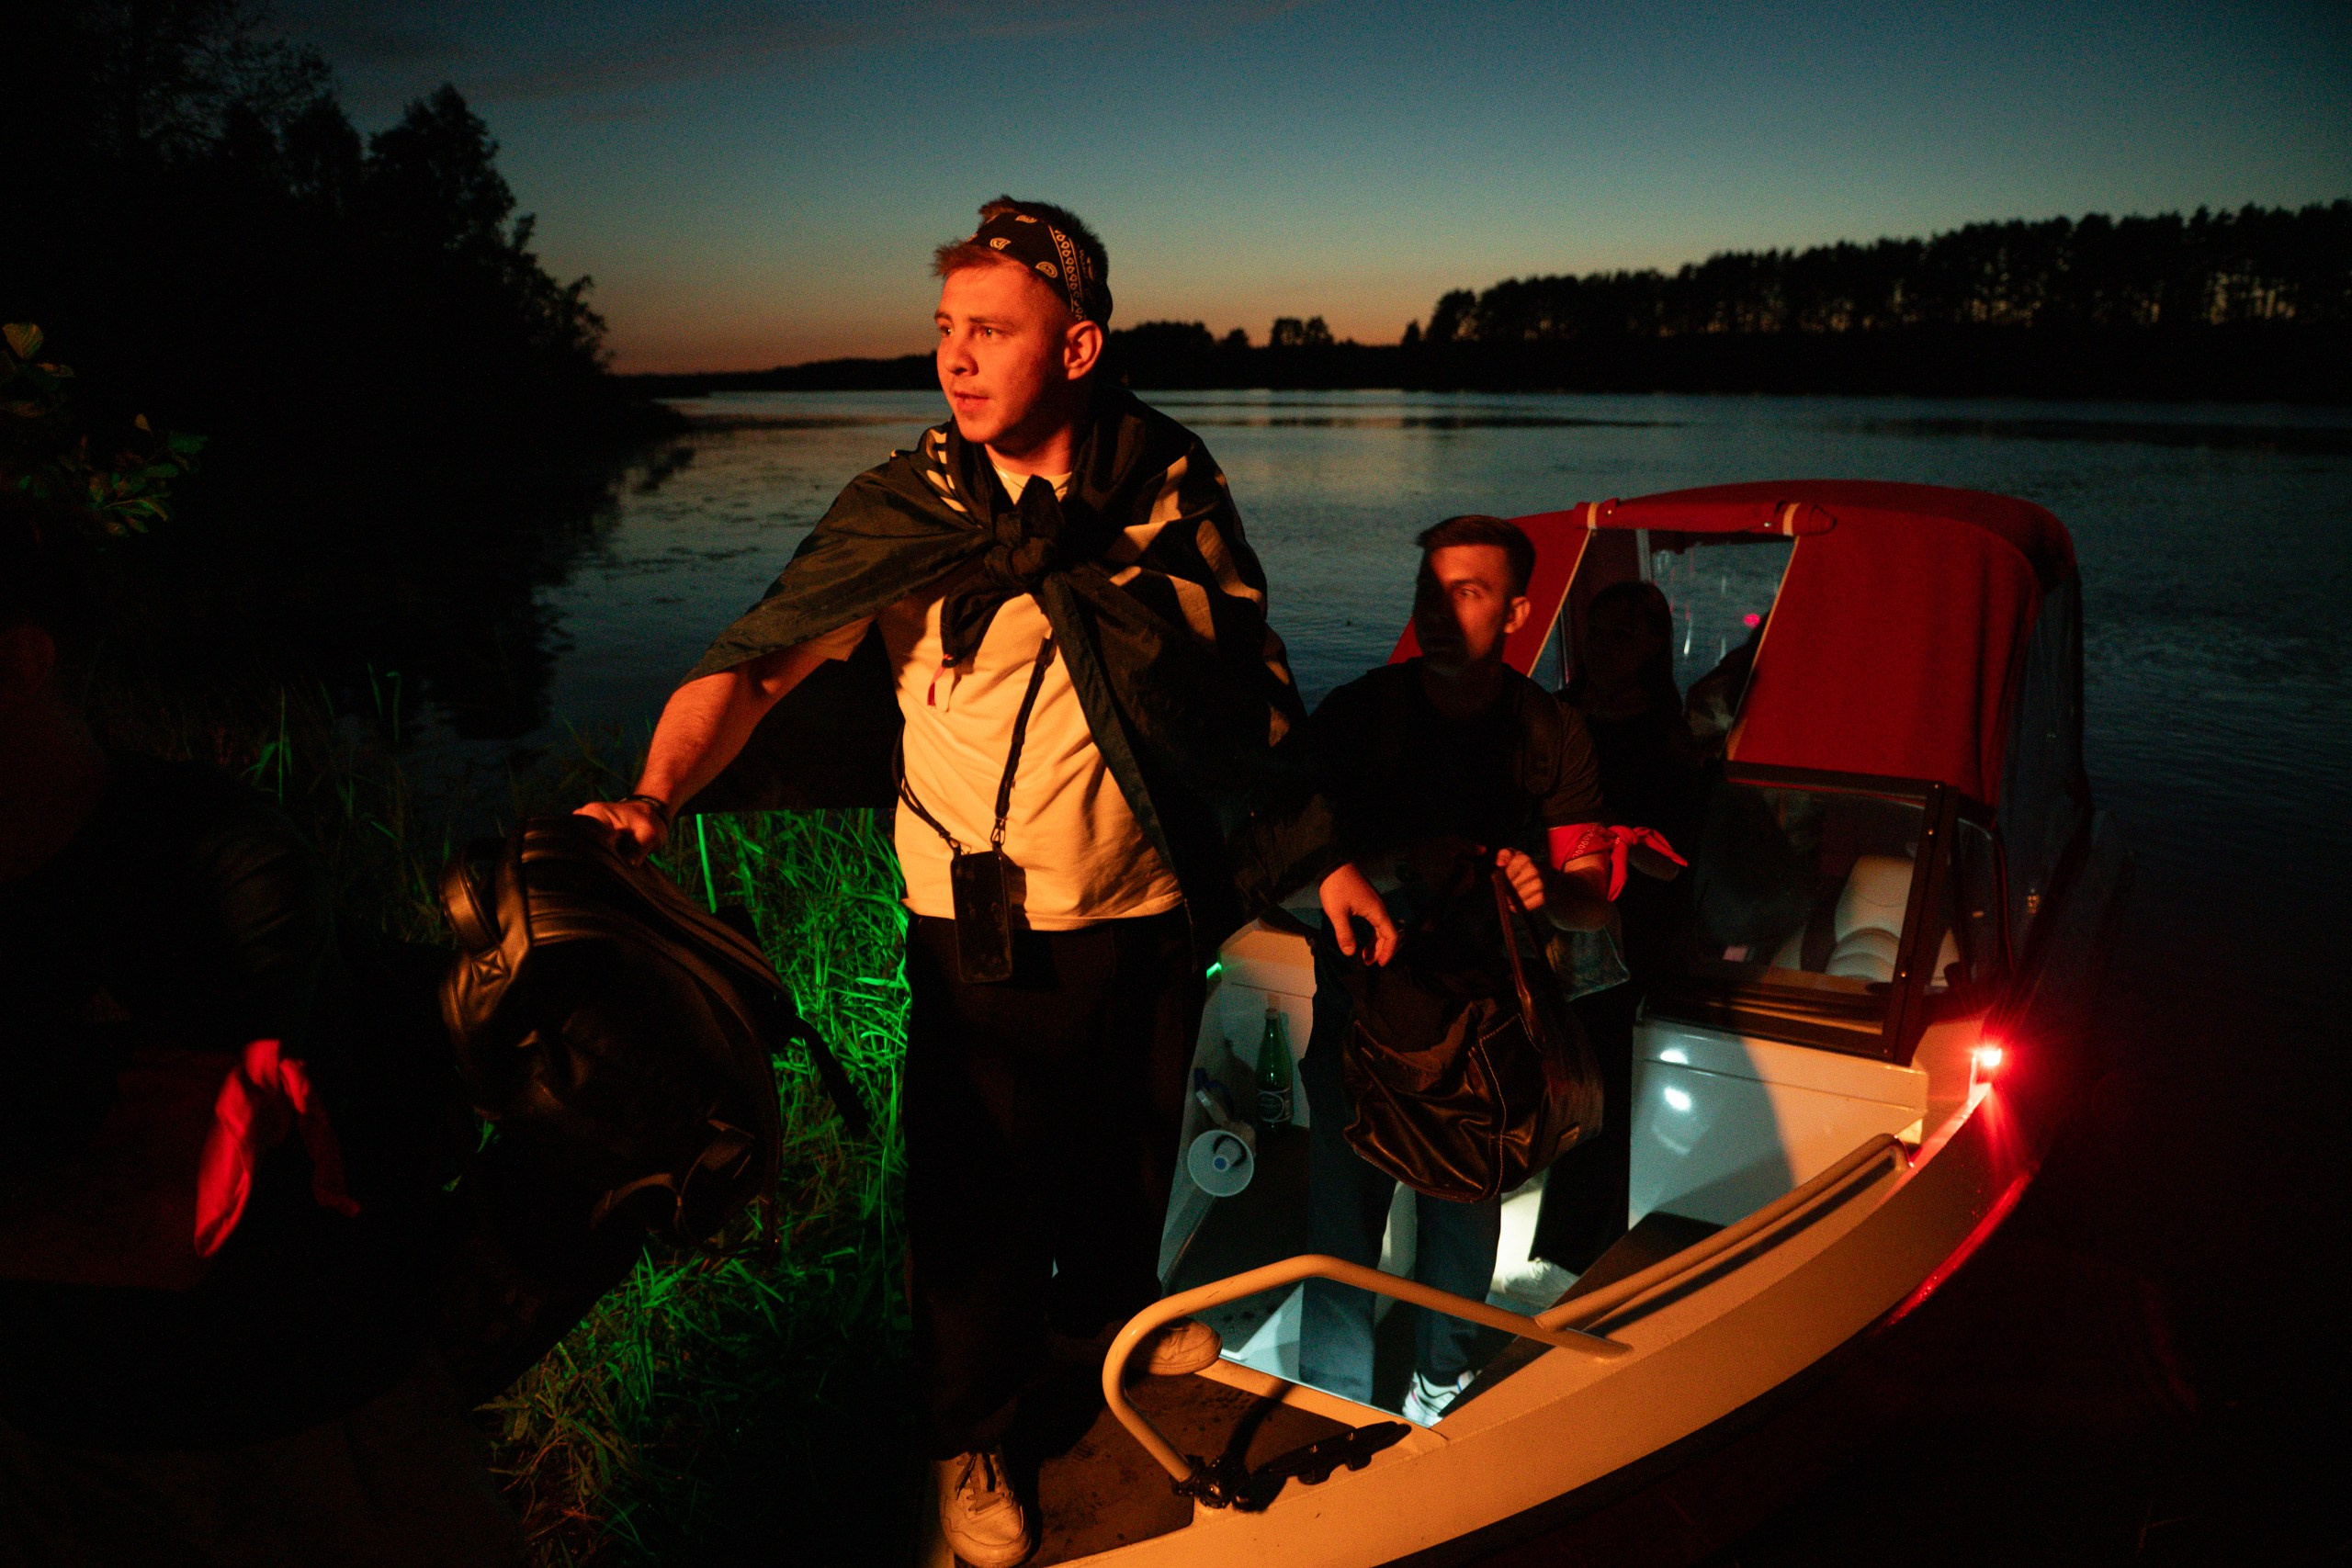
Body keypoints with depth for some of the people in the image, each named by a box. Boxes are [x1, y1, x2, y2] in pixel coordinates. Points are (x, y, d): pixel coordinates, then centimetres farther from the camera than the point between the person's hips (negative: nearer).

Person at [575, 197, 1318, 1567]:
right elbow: (758, 663, -18)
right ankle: (975, 1435, 36)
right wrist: (658, 794, -35)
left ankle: (1109, 1300, 56)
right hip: (992, 930, -3)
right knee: (984, 1189, 9)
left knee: (1136, 1139, 23)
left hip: (1161, 908, 3)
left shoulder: (1171, 481, -5)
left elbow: (1255, 683, 4)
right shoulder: (906, 513, -12)